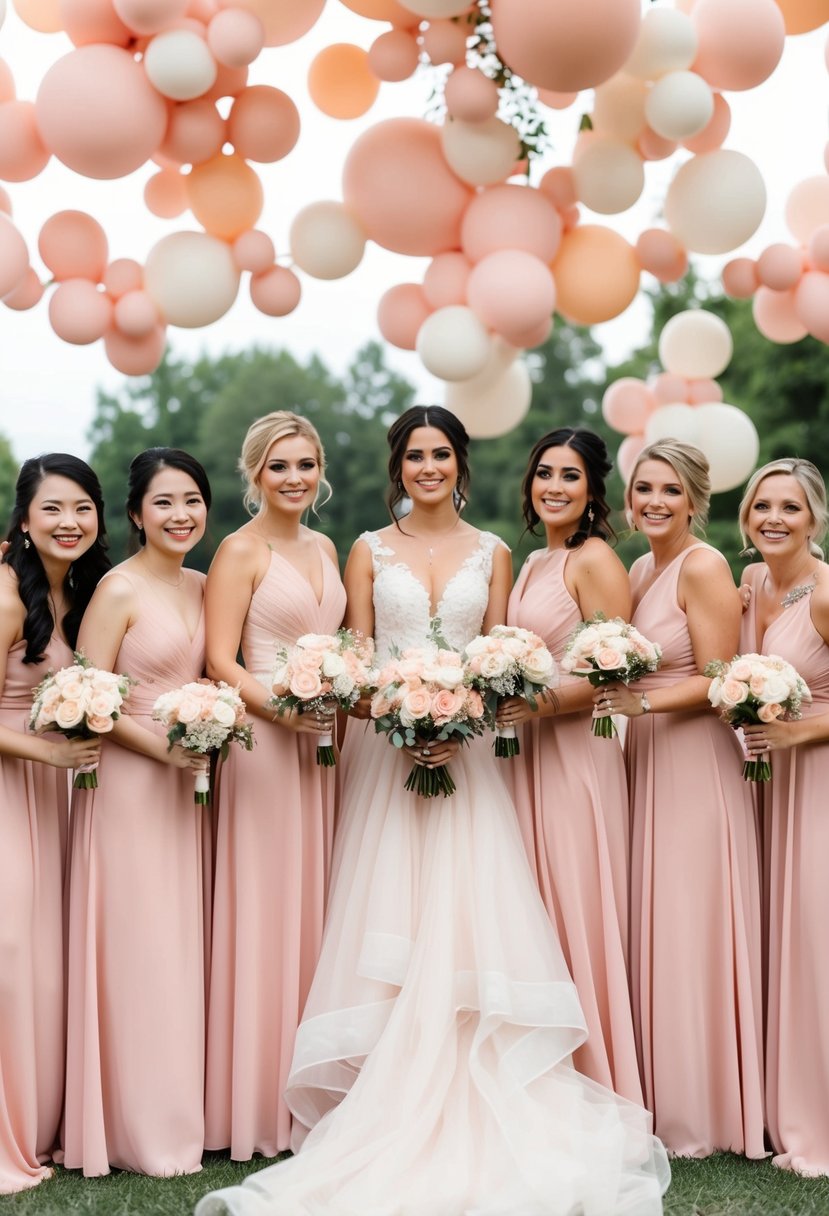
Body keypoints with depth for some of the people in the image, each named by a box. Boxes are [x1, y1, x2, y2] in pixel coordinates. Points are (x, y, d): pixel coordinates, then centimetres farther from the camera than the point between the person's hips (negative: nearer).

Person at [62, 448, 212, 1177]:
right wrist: (161, 745, -18)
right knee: (140, 948, -1)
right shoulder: (119, 590, -10)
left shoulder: (203, 588, 10)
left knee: (187, 945, 11)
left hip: (190, 784, 7)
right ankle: (144, 1128, 10)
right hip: (131, 783, -7)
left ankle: (187, 1110, 23)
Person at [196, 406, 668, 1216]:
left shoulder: (491, 554, 10)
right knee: (386, 920, -4)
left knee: (469, 916, -6)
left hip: (463, 747, 1)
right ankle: (391, 1112, 0)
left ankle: (472, 1113, 0)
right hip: (383, 745, 0)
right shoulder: (369, 552, 8)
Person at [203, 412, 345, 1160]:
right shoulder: (241, 552, -6)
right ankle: (264, 1103, 8)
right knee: (270, 910, -3)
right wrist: (287, 711, -23)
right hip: (265, 741, -7)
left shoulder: (324, 549, 14)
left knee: (319, 907, 11)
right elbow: (221, 663, -12)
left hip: (326, 740, 7)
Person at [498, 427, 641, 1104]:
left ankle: (597, 1090, 8)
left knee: (576, 915, -3)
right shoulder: (533, 564, 17)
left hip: (576, 751, -8)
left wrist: (538, 703, -21)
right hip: (527, 752, 8)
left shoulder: (595, 560, -9)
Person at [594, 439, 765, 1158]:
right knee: (650, 931, 9)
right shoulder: (641, 569, 13)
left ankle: (699, 1115, 9)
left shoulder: (703, 567, -11)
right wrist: (618, 698, 2)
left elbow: (717, 682, -14)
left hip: (695, 764, -8)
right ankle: (660, 1101, 19)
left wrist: (642, 702, -25)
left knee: (688, 934, -2)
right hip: (645, 761, 8)